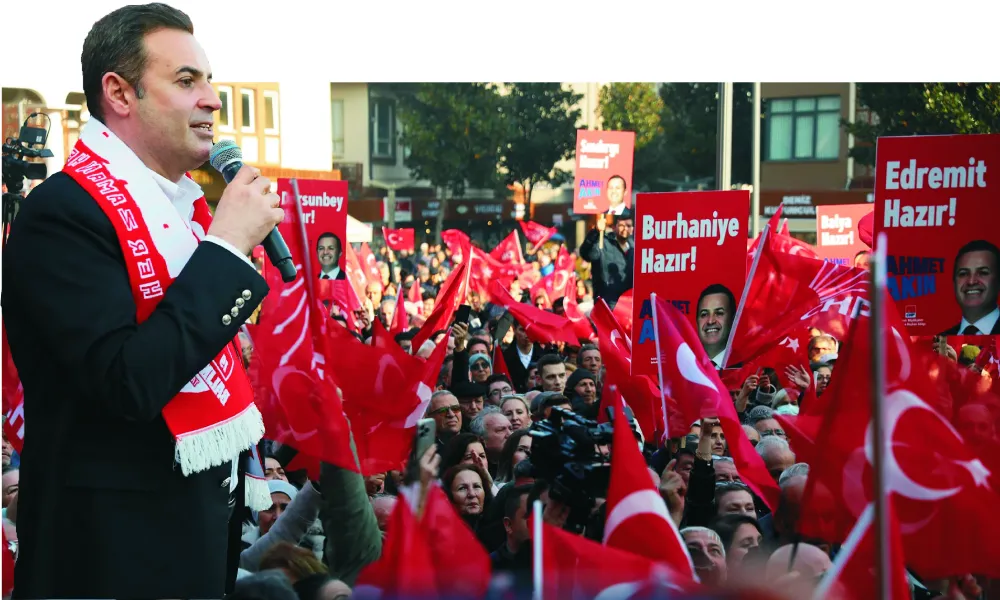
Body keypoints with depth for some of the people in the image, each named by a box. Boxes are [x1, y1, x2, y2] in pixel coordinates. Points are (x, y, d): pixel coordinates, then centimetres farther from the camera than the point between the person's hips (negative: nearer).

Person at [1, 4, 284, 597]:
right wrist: (227, 245, -21)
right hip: (124, 535, -8)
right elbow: (128, 382, -26)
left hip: (208, 509, 8)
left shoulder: (186, 201, 8)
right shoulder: (62, 213, -17)